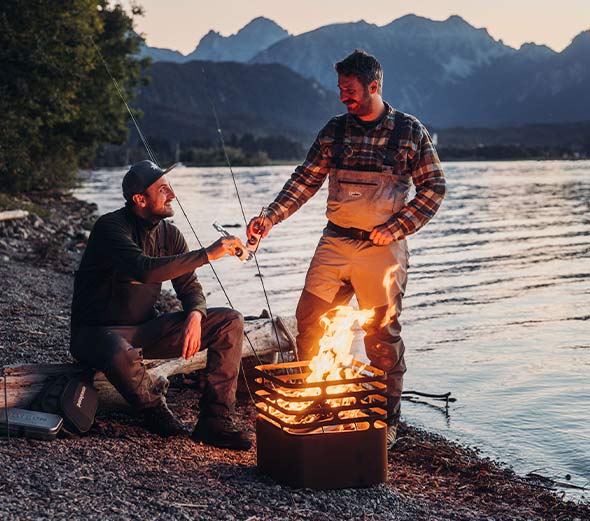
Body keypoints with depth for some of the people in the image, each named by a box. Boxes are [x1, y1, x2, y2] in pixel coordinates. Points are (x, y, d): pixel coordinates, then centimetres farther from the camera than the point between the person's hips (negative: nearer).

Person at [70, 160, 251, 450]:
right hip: (98, 332, -7)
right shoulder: (111, 227, -18)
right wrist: (206, 255, -35)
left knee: (230, 322, -7)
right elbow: (145, 270, -36)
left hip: (144, 329, 7)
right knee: (121, 356, -44)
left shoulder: (169, 233, 4)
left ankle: (214, 421, -12)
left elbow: (189, 287, 6)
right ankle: (152, 403, -8)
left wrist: (195, 316, -18)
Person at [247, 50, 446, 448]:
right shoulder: (334, 130, 9)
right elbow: (306, 180, 7)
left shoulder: (410, 131, -1)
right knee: (310, 324, -1)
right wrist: (271, 218, -6)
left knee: (383, 334, 2)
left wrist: (395, 229, -10)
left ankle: (388, 421, 17)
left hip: (382, 248, -3)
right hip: (335, 244, 4)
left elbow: (434, 187, 0)